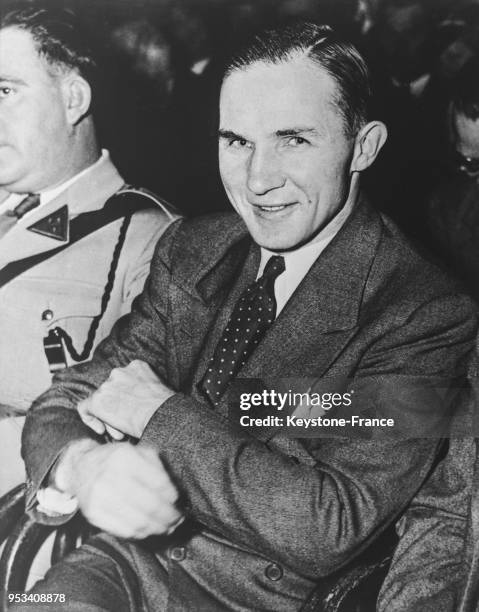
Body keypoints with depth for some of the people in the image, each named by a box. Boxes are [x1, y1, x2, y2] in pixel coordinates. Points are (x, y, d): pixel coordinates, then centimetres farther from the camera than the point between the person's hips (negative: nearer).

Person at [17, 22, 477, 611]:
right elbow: (66, 400, -1)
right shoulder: (187, 248, 1)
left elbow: (328, 528, -22)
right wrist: (82, 465, -25)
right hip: (127, 557, 4)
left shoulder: (430, 314, -16)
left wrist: (159, 412, -17)